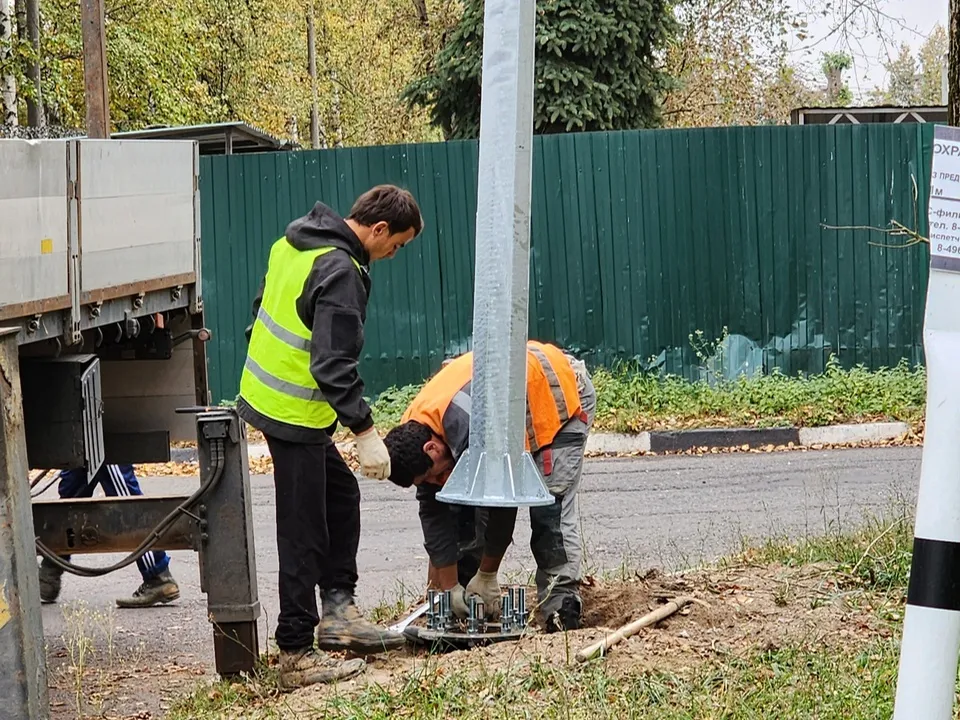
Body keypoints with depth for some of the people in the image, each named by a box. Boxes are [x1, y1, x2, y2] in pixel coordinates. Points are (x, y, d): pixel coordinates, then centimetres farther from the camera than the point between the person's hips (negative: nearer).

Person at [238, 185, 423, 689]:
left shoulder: (293, 243, 6)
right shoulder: (341, 273, -22)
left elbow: (264, 307, 19)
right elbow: (334, 365, -27)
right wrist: (366, 431, -25)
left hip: (263, 393, 10)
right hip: (295, 415, -10)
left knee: (341, 495, 22)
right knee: (304, 534, -3)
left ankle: (338, 610, 23)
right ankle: (297, 654, 3)